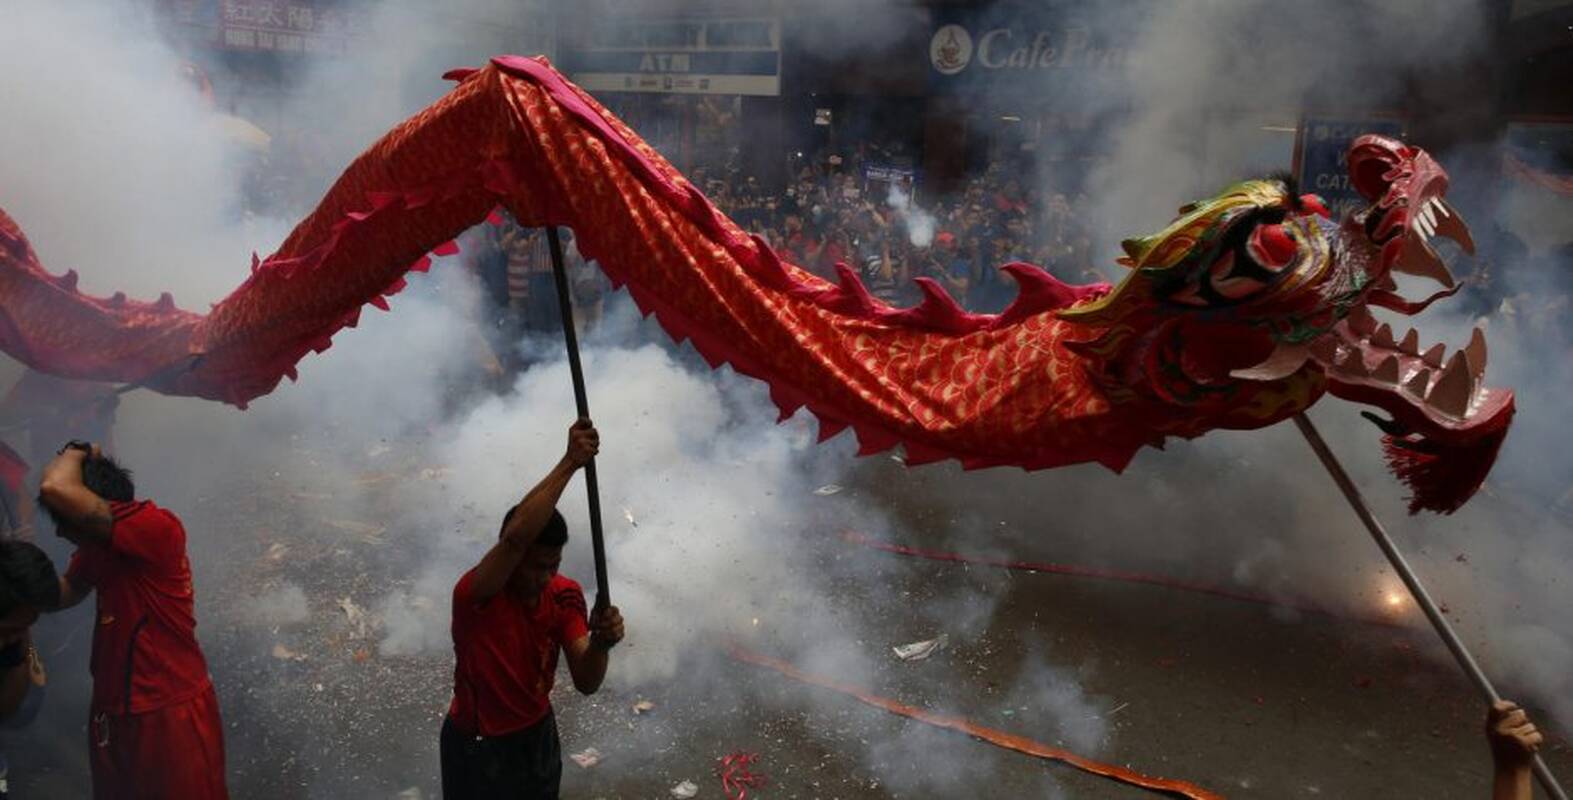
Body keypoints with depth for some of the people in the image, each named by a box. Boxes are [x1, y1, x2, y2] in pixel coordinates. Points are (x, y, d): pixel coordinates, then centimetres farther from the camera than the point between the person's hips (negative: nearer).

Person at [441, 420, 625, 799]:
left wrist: (601, 642, -40)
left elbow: (586, 682, -18)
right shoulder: (475, 595, -31)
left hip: (538, 735, 5)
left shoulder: (564, 596, -13)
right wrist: (570, 463, -54)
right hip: (478, 747, -5)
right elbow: (516, 535, -52)